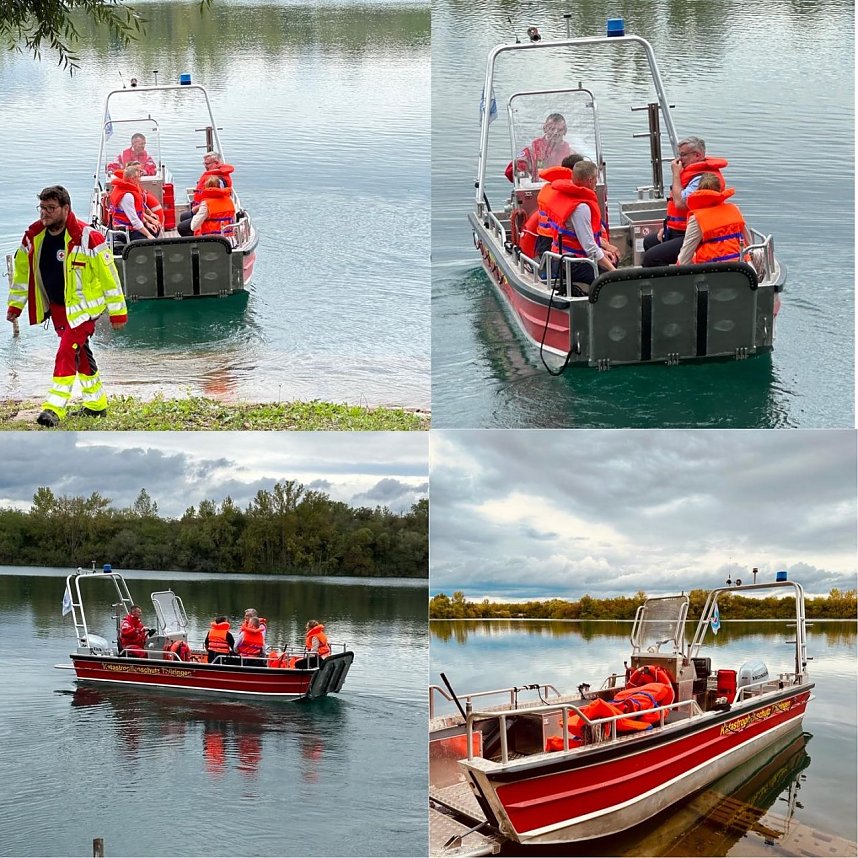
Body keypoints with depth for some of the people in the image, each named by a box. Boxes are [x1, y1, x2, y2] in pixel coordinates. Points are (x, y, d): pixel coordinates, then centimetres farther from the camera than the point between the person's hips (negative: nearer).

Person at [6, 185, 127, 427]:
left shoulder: (87, 237, -20)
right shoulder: (33, 236, -4)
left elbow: (108, 275, -14)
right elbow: (22, 270, 11)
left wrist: (117, 311, -11)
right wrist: (15, 304, 12)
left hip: (83, 306, -6)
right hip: (56, 307, 6)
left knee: (67, 353, -17)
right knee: (79, 353, 16)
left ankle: (54, 408, -18)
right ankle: (96, 403, 30)